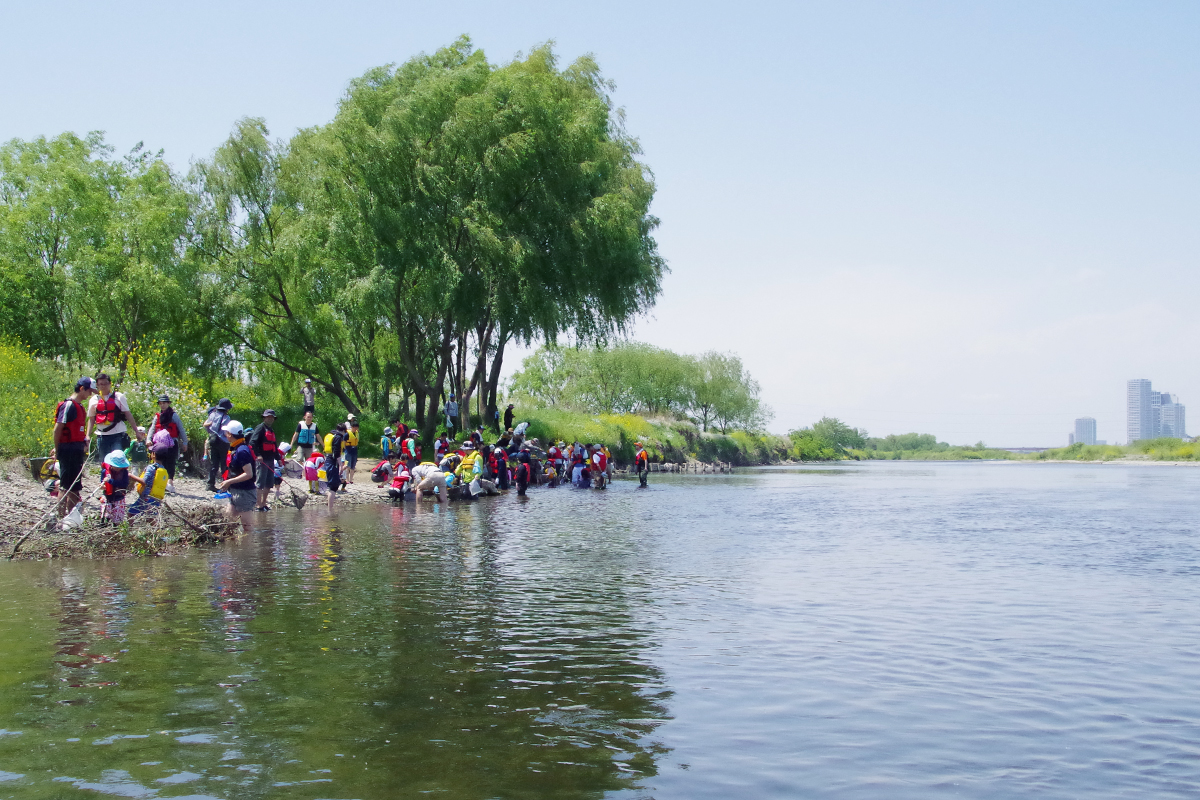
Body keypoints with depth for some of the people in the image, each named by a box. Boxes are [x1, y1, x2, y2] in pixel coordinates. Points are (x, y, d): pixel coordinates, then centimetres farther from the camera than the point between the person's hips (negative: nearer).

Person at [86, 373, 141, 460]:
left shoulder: (118, 397, 3)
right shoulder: (93, 400, 10)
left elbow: (128, 414, 3)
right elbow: (91, 419, 14)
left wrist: (137, 431, 0)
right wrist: (88, 435, 4)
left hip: (118, 434, -3)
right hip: (102, 436, 3)